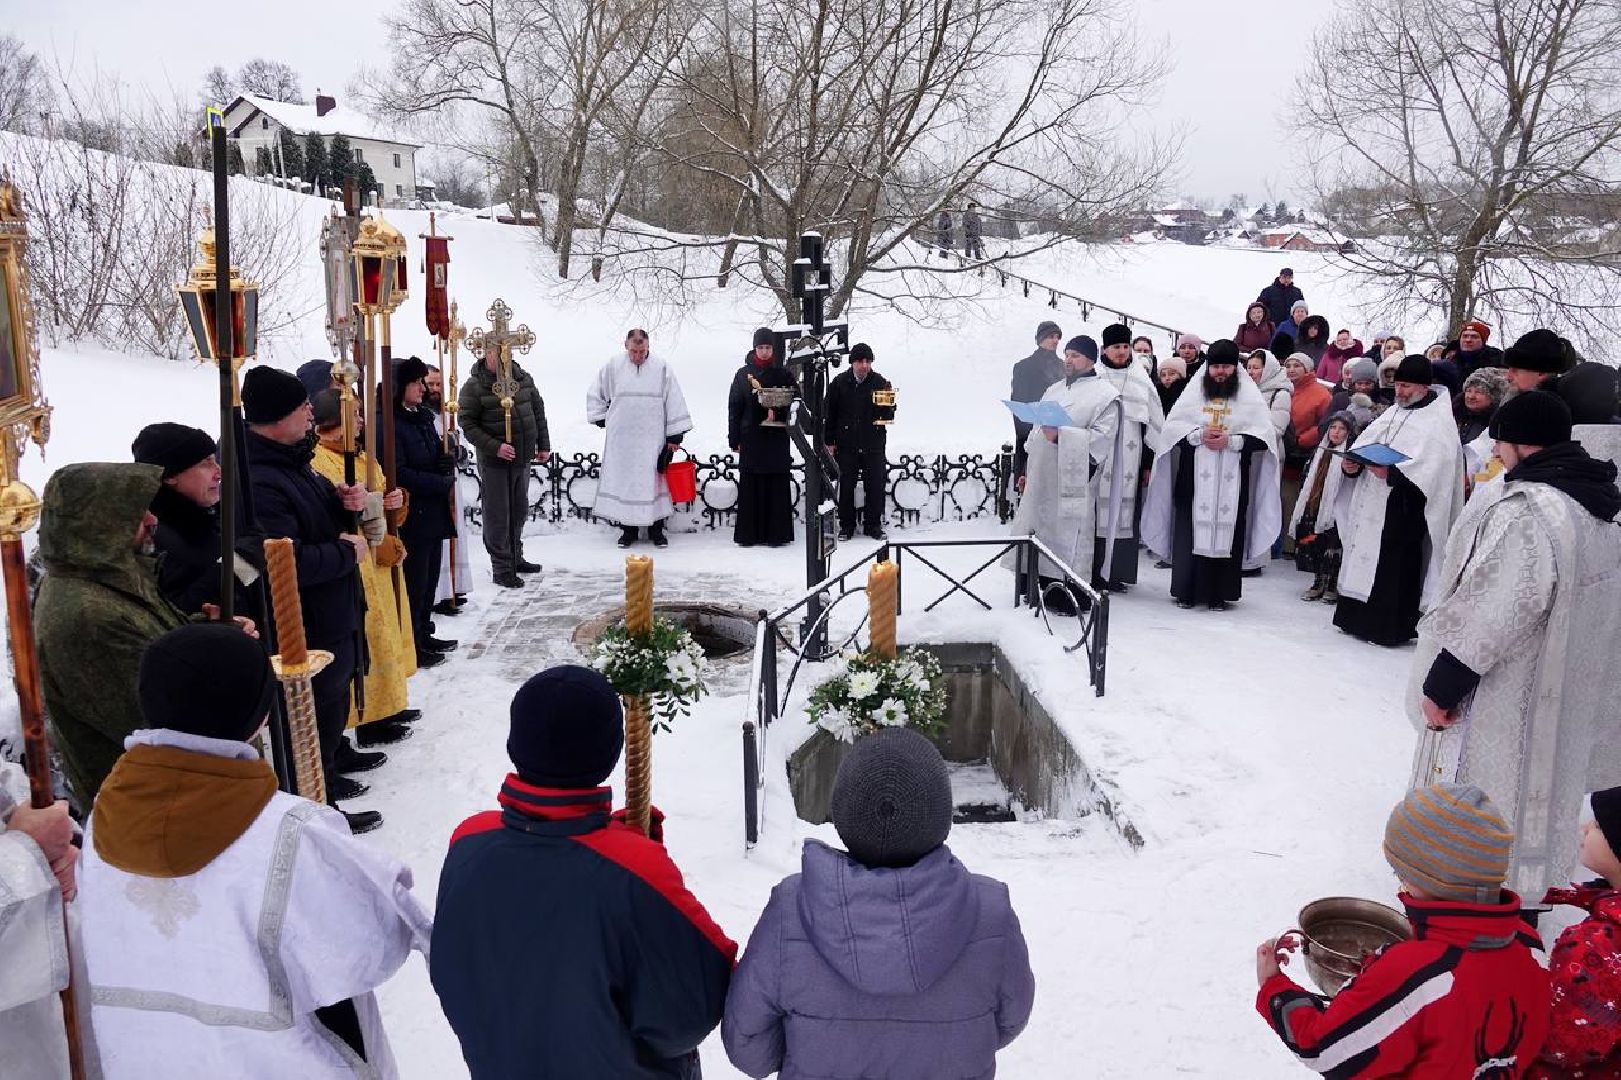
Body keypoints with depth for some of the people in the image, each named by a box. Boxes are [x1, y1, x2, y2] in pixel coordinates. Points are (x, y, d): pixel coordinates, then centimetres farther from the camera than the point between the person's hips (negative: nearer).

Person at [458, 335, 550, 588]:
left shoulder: (522, 378, 5)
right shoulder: (474, 386, -12)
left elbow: (538, 411, 13)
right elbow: (467, 423, -14)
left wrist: (543, 445, 10)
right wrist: (495, 447, -23)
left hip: (522, 457, 6)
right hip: (494, 461, -6)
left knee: (519, 511, 17)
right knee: (498, 515, -1)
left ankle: (515, 558, 34)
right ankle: (502, 569, 7)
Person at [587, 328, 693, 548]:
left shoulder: (661, 368, 0)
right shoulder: (613, 367, 2)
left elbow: (674, 401, 1)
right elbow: (595, 395, 15)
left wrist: (675, 435, -1)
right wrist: (602, 419, 9)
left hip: (652, 440, -1)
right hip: (621, 440, 1)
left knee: (654, 483, 3)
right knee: (624, 483, 4)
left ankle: (656, 529, 12)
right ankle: (628, 529, 13)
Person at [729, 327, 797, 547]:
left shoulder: (783, 374, 6)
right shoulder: (743, 374, 7)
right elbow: (734, 407, 6)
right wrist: (734, 438, 1)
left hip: (777, 438, 0)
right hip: (751, 439, 0)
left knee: (777, 487, 0)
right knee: (750, 487, 1)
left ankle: (777, 533, 6)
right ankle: (747, 534, 7)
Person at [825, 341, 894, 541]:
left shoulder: (880, 383, 2)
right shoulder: (839, 383, 2)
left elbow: (889, 416, 3)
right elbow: (829, 414, 6)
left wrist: (886, 407, -20)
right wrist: (830, 442, 2)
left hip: (873, 444, 0)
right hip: (846, 444, 0)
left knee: (875, 486, 3)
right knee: (846, 486, 5)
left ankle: (873, 525, 15)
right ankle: (846, 525, 16)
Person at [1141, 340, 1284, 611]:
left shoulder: (1249, 394, 7)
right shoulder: (1194, 389, 9)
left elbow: (1264, 435, 1)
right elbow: (1172, 425, 5)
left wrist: (1231, 441, -13)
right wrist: (1198, 435, -11)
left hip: (1231, 477, 0)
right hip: (1194, 474, 1)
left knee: (1226, 530, -2)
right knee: (1191, 528, -2)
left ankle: (1219, 594, 4)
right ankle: (1186, 590, 5)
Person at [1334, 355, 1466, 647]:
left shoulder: (1439, 423, -6)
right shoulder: (1393, 413, 18)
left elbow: (1431, 469, -19)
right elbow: (1364, 444, 13)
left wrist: (1391, 472, -28)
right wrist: (1352, 464, -7)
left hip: (1403, 509, -8)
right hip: (1371, 503, 8)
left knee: (1394, 567, -6)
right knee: (1362, 560, 9)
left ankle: (1392, 627, 2)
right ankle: (1358, 618, 18)